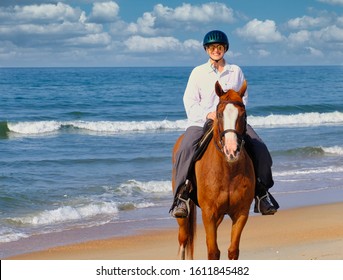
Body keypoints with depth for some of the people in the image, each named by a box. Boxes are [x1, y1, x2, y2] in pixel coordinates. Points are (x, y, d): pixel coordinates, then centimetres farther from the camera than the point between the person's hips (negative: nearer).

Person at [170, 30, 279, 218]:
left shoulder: (236, 71, 14)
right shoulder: (198, 72, 9)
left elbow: (243, 97, 14)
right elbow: (190, 101, 4)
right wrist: (207, 115, -13)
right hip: (202, 122, -2)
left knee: (259, 148, -19)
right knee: (185, 150, -30)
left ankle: (261, 191, -6)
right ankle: (182, 195, -26)